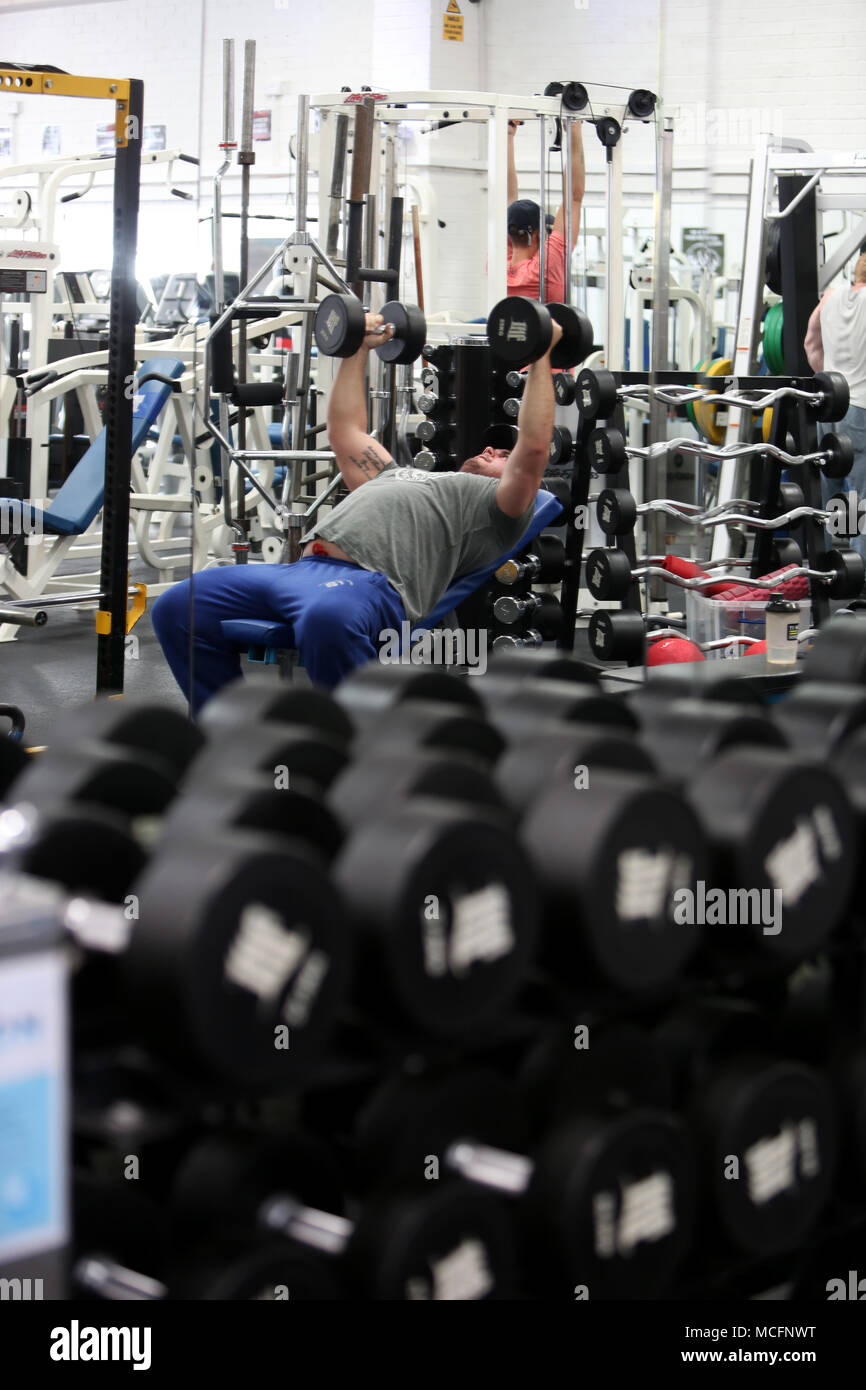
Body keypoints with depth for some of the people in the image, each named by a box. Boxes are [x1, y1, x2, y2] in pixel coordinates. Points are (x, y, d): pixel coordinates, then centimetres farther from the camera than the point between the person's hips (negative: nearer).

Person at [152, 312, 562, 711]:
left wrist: (540, 358, 12)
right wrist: (357, 348, 50)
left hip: (371, 581, -8)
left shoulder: (494, 503, 21)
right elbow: (344, 429, 49)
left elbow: (533, 450, 6)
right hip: (300, 569, 8)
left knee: (327, 619, -45)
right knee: (177, 607, -10)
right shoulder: (398, 475, 43)